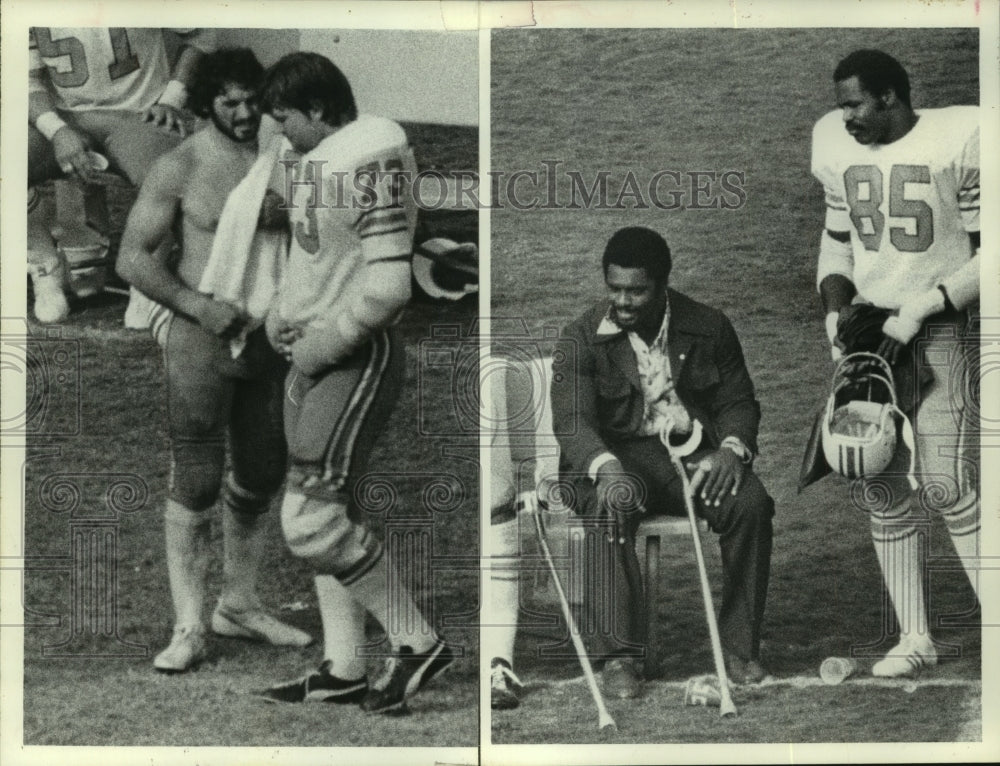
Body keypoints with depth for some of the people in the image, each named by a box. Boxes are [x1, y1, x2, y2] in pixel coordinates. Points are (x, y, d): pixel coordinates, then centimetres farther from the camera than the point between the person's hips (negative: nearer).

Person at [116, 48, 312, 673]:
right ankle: (189, 630, -1)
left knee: (261, 477, 13)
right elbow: (133, 259, -8)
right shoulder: (180, 168, -8)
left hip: (269, 339, 5)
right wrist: (199, 306, -20)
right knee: (197, 482, -6)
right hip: (202, 337, -5)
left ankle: (240, 606, 29)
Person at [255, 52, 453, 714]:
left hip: (357, 360, -10)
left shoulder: (369, 167, -19)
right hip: (316, 359, 10)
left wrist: (322, 345, -17)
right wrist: (283, 314, 11)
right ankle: (344, 670, 22)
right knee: (326, 515, 13)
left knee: (314, 519, -12)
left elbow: (388, 288, -26)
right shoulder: (317, 161, 11)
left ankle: (418, 643, 0)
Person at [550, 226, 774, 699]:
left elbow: (738, 402, 9)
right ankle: (618, 656, -34)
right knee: (613, 506, -36)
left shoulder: (708, 328, 5)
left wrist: (732, 448, -16)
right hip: (615, 453, -2)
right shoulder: (582, 337, -2)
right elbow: (571, 418, -13)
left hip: (691, 450, 2)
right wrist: (606, 467, -35)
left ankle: (739, 646, -16)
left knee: (752, 502, -27)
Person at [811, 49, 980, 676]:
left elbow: (985, 253, -9)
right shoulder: (839, 149, 6)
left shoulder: (957, 141, -10)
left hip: (944, 325, -5)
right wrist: (835, 310, 4)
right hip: (871, 328, 5)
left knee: (947, 484, -15)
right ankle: (915, 638, 12)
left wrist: (918, 312, -15)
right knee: (888, 493, 3)